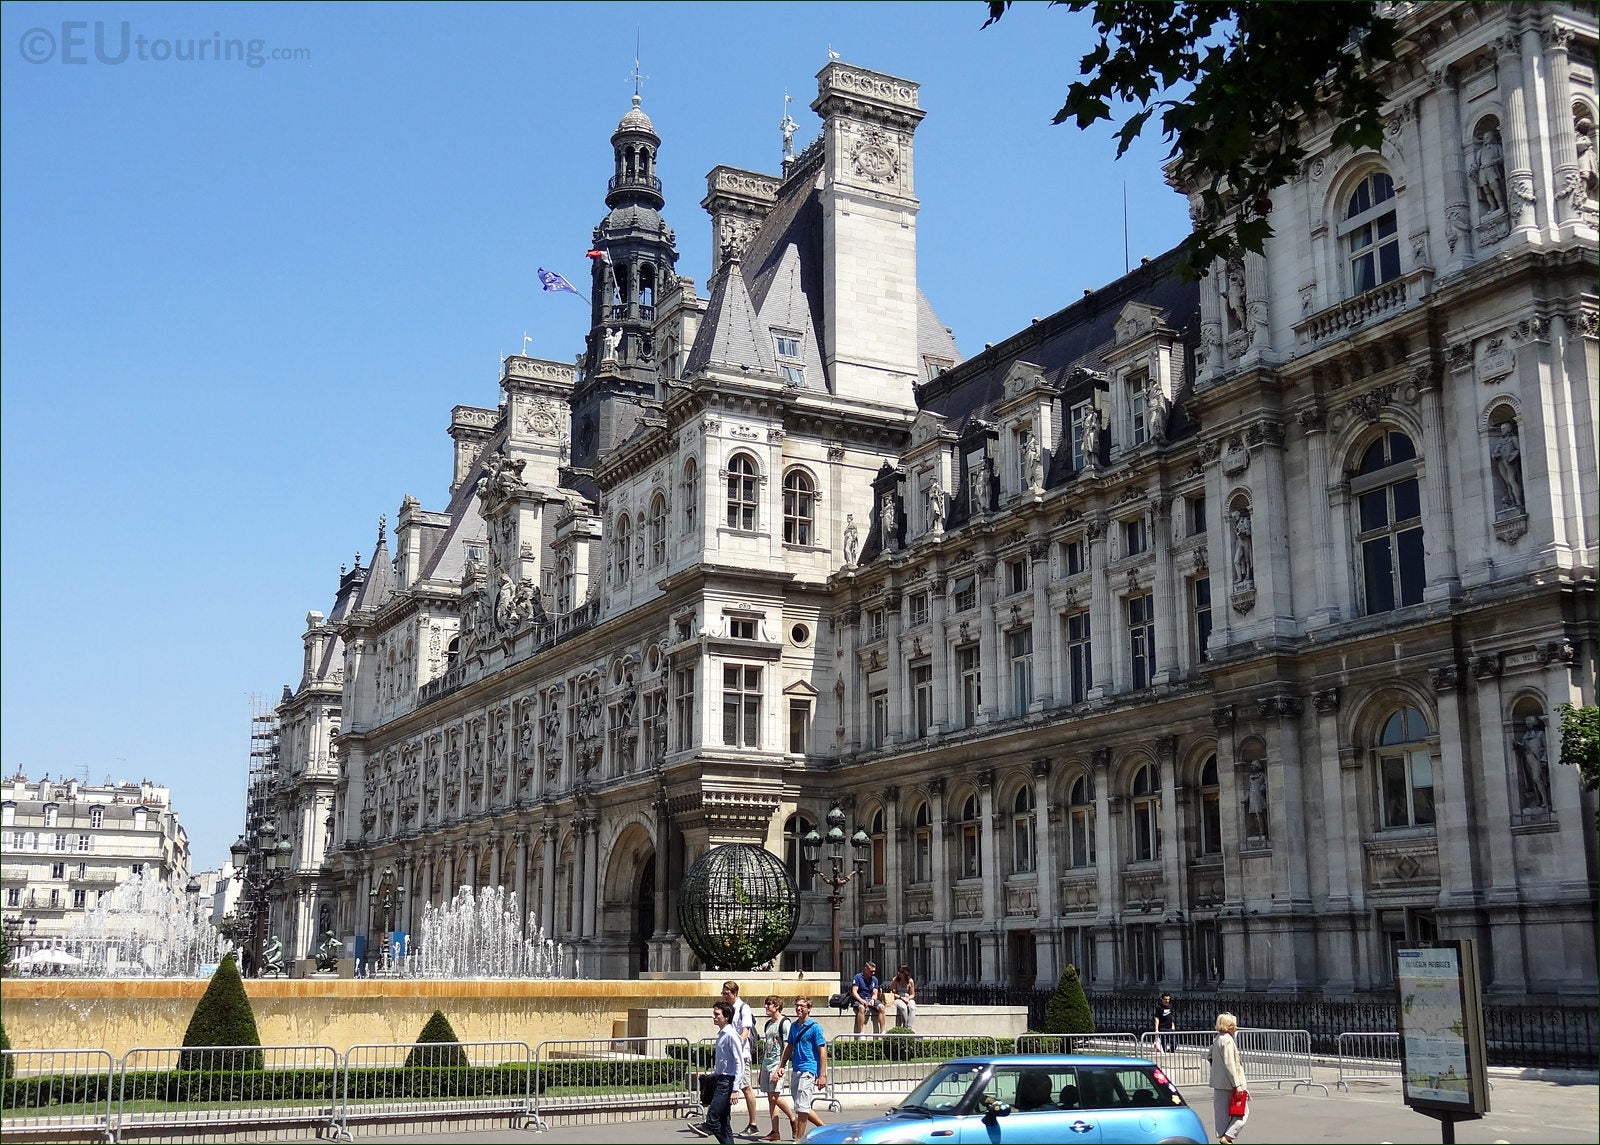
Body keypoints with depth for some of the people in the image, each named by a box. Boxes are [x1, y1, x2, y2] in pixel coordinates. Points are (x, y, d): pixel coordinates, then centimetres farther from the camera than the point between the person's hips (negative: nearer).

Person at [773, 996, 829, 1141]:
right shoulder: (794, 1026, 12)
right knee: (802, 1107, 13)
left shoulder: (814, 1027, -9)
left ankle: (798, 1140, 0)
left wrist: (822, 1075, -16)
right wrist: (780, 1067, 14)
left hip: (809, 1070, -8)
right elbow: (789, 1048, 21)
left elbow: (822, 1052, -11)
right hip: (796, 1071, 8)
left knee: (801, 1107, -8)